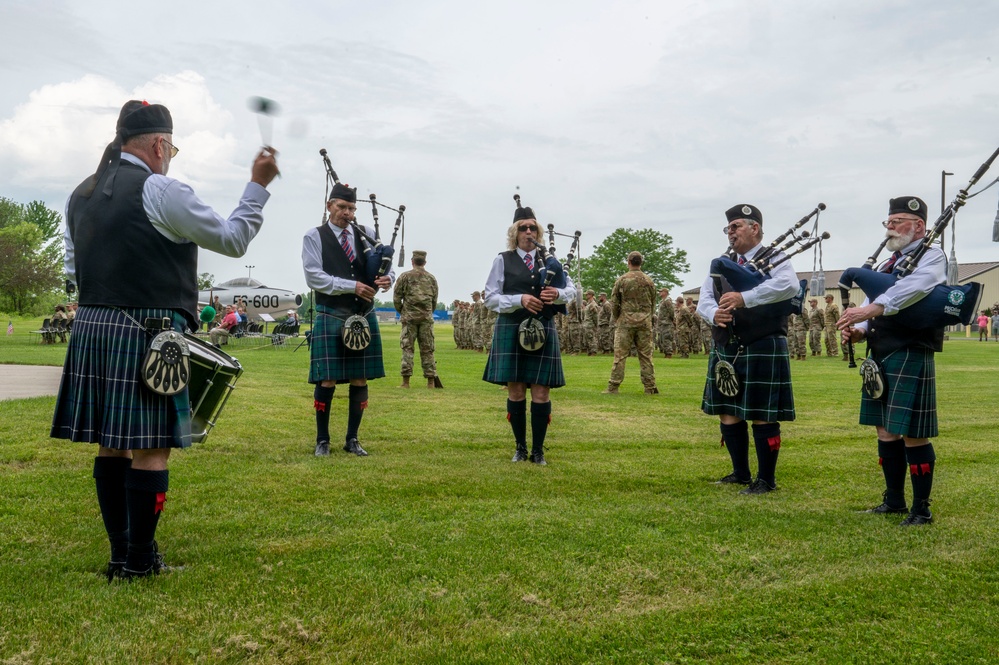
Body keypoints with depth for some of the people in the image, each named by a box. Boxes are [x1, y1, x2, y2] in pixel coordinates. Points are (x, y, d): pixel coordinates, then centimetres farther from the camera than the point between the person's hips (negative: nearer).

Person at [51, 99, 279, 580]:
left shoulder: (80, 195, 14)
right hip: (146, 336, -8)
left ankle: (120, 552, 21)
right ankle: (139, 561, 6)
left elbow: (72, 271, 19)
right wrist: (258, 184, 3)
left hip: (90, 329, 8)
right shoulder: (162, 192, -10)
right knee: (151, 448, 0)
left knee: (111, 445, 12)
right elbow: (232, 240, -4)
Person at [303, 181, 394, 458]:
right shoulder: (314, 237, -1)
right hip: (331, 319, -4)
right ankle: (322, 440, 15)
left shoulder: (367, 235, 10)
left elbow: (387, 265, 9)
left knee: (360, 380, 8)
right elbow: (314, 277, -11)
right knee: (327, 380, 0)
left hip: (364, 317, 4)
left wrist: (387, 278, -16)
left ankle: (352, 439, 21)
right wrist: (352, 286, -20)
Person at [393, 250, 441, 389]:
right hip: (426, 318, 3)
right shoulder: (432, 278, 9)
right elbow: (434, 300, 13)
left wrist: (402, 312, 14)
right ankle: (431, 381, 6)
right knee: (427, 349, 6)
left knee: (407, 348, 0)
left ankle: (406, 381, -3)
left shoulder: (405, 276, -1)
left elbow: (396, 298, 0)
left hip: (409, 317, -3)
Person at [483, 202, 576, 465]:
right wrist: (520, 300, -17)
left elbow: (572, 288, 11)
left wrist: (559, 294, -12)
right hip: (511, 331, -1)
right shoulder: (503, 260, 3)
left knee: (541, 393, -1)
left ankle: (538, 450, 11)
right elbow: (491, 298, -2)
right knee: (515, 392, 3)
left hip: (543, 331, 2)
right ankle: (520, 448, 18)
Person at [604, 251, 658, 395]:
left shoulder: (622, 280, -3)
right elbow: (653, 303, 13)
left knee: (620, 355, -2)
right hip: (645, 323, 2)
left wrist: (617, 319, 14)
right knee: (646, 355, 6)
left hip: (626, 322, -2)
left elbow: (614, 302, 0)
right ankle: (650, 387, 7)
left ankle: (613, 387, -3)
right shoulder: (648, 281, 6)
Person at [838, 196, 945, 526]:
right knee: (886, 431, 14)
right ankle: (894, 501, 27)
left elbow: (913, 288, -27)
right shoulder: (890, 262, 17)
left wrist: (870, 309, -36)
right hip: (879, 357, 8)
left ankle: (921, 509, 10)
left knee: (912, 435, -2)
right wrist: (859, 329, -6)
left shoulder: (931, 256, -6)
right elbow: (870, 306, 13)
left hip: (910, 357, -8)